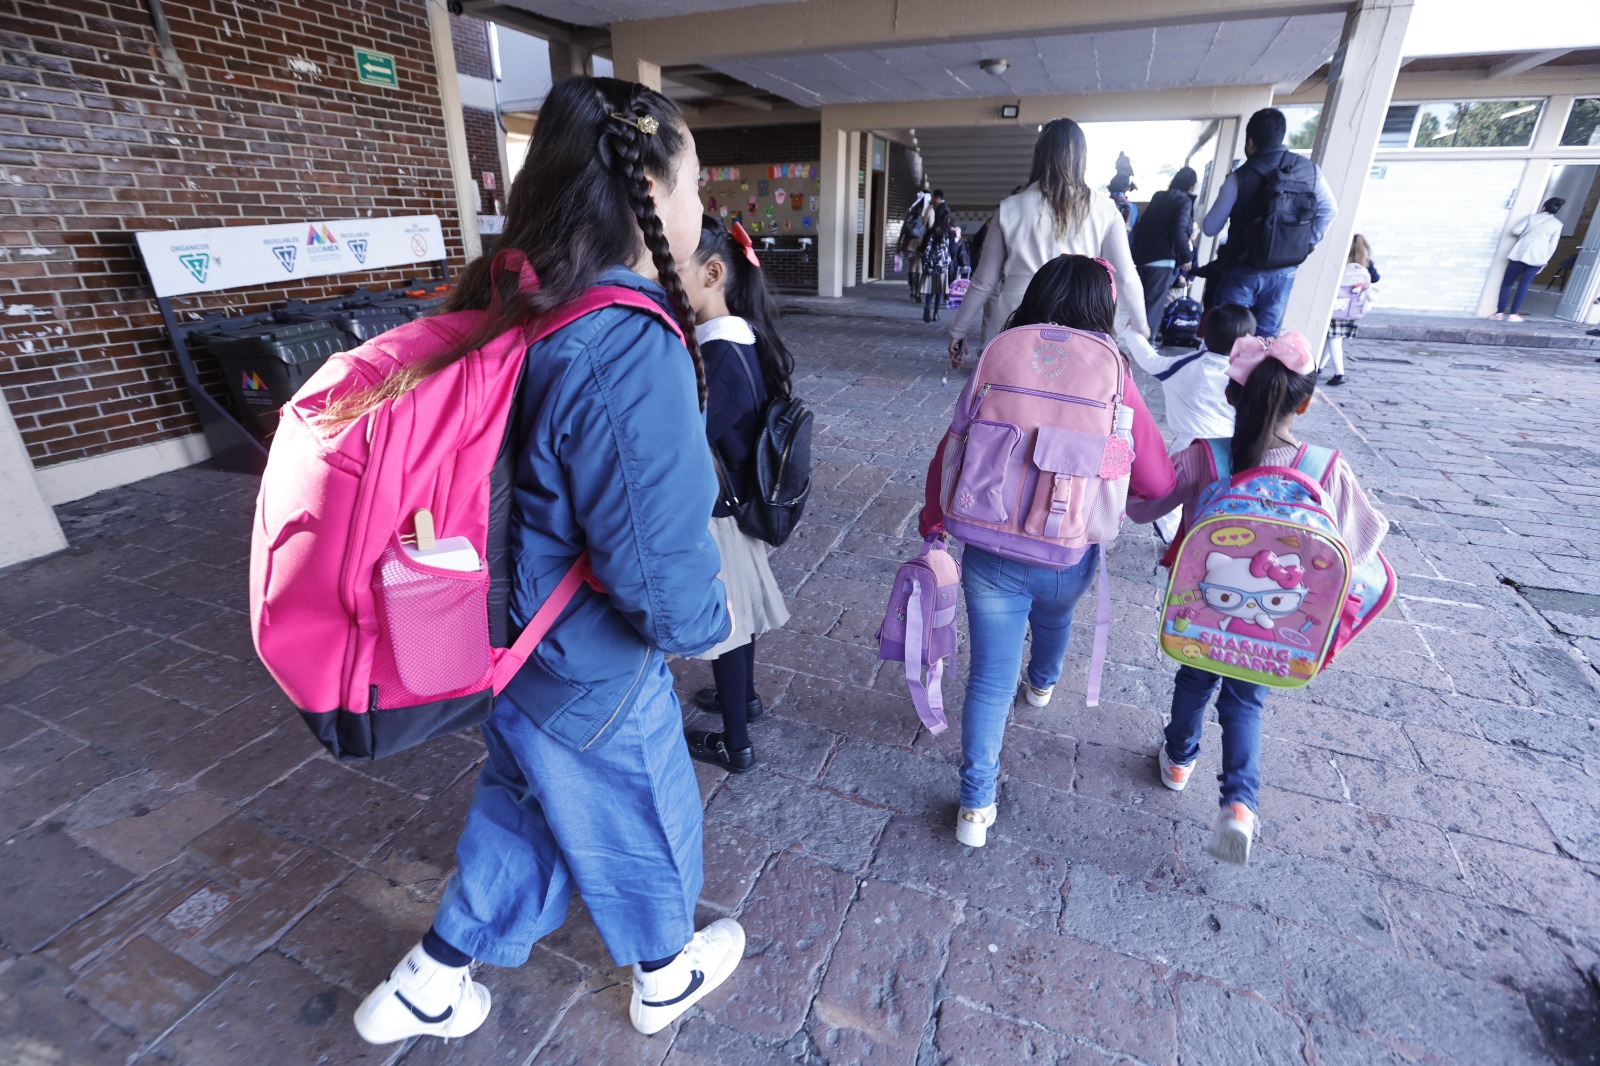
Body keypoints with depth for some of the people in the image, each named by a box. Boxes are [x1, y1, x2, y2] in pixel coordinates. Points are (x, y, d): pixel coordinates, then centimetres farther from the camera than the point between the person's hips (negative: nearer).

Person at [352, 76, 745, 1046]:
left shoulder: (507, 302, -5)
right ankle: (667, 978, 52)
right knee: (637, 826, 21)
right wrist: (711, 618, -10)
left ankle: (428, 985, 51)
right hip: (595, 678, -7)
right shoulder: (633, 351, -32)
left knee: (525, 804, 30)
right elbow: (663, 582, -31)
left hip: (515, 639, 7)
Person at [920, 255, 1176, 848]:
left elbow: (947, 460, -2)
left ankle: (977, 807, 16)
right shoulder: (1112, 386, -10)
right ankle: (1042, 684, 66)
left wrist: (933, 522, 14)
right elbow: (1158, 483, -5)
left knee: (990, 678, 10)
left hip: (990, 554, -1)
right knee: (1054, 618, 35)